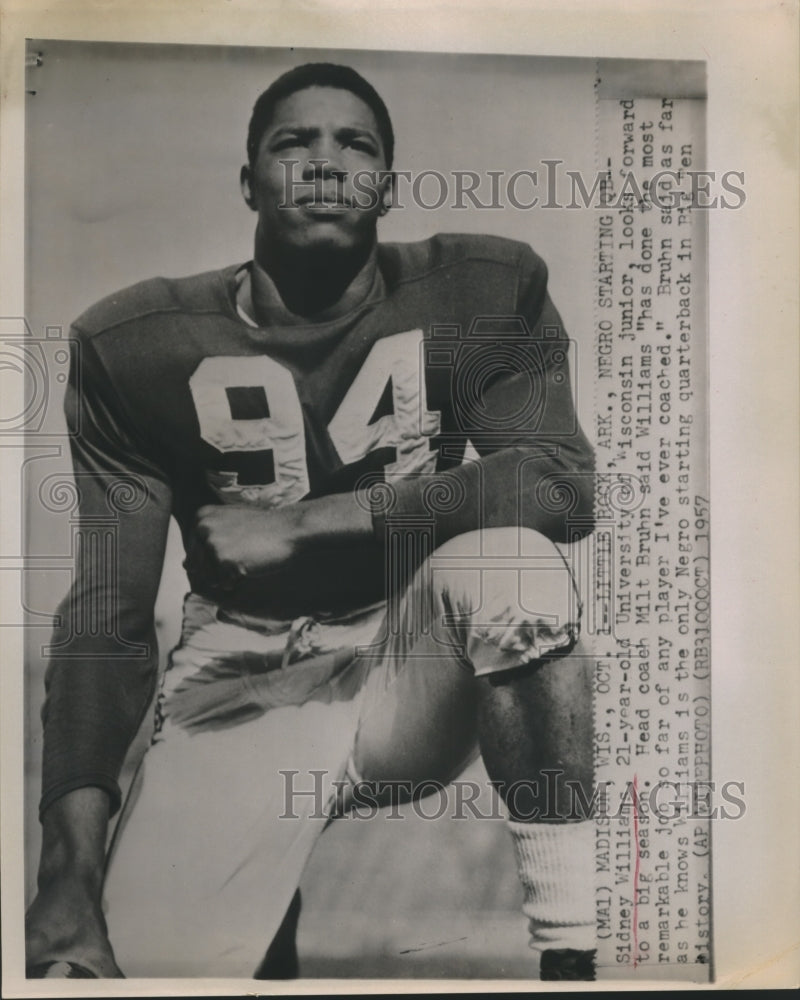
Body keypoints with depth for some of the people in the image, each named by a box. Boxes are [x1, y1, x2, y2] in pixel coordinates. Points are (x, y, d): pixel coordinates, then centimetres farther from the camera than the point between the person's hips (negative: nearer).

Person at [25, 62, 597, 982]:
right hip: (245, 685, 1)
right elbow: (106, 615, -8)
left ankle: (573, 946, -20)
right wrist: (71, 870, -19)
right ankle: (273, 920, 16)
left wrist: (300, 524, -20)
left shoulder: (483, 292, -6)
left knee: (508, 550, -31)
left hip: (419, 668, 0)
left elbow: (563, 483, -20)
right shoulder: (135, 345, -6)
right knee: (155, 961, -20)